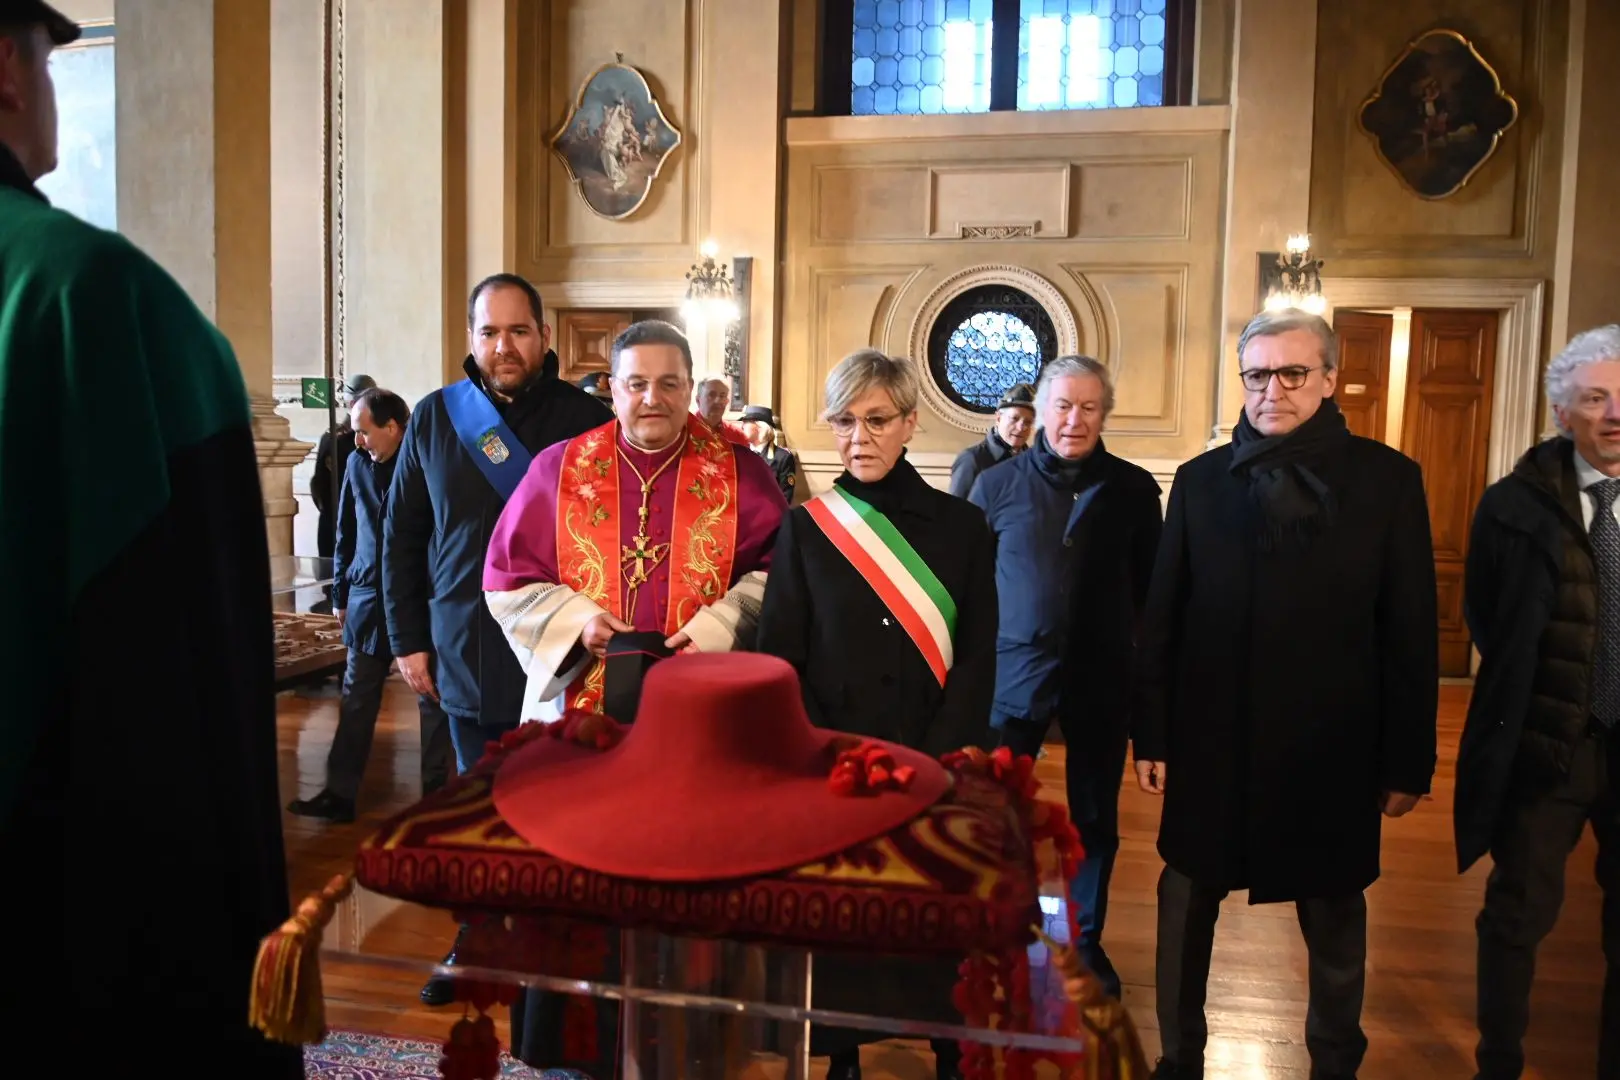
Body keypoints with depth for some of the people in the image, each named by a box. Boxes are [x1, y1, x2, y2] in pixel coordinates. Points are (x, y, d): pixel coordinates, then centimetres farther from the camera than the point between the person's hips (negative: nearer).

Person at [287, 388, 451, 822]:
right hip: (368, 599, 5)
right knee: (356, 700, 9)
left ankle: (436, 790, 18)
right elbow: (346, 534, 12)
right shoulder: (358, 464, 4)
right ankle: (340, 793, 18)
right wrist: (341, 594, 12)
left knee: (432, 697, 7)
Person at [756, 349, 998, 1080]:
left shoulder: (961, 526, 1)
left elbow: (977, 659, -2)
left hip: (935, 768, 0)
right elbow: (780, 662, -1)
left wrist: (927, 765, -12)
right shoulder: (805, 529, 1)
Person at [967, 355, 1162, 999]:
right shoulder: (996, 484, -1)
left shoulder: (1134, 489, 1)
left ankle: (1087, 942, 33)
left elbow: (1152, 588, 4)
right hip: (1014, 673, -1)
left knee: (1095, 819, 14)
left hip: (1101, 679, 1)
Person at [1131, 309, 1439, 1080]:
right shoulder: (1201, 479, 1)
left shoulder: (1387, 479, -3)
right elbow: (1161, 618, 1)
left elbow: (1412, 631, -3)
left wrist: (1408, 758, -3)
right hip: (1210, 742, 1)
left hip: (1331, 746, -1)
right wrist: (1151, 734, 0)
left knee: (1335, 920, 17)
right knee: (1186, 907, 13)